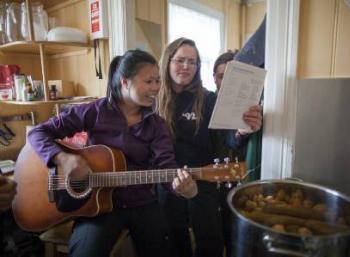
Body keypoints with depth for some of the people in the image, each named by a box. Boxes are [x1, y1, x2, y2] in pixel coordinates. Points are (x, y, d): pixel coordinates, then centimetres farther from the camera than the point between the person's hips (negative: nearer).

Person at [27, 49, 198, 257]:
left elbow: (166, 164, -14)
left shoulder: (157, 125, 0)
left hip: (143, 204, 3)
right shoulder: (94, 112, -7)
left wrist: (181, 184, -37)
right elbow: (38, 132, -3)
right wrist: (62, 158, -23)